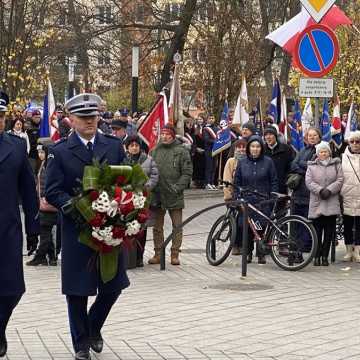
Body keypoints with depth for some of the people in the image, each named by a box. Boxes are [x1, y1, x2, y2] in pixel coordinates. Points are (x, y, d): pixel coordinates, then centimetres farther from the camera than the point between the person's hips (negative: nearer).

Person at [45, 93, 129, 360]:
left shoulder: (115, 146, 4)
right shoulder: (60, 151, -3)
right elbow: (52, 192, -6)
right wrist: (75, 206, -20)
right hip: (77, 229, -2)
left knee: (113, 286, 8)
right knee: (77, 290, 4)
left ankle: (94, 328, 34)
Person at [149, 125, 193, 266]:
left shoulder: (181, 151, -2)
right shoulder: (155, 151, 9)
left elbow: (187, 173, -5)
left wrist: (178, 187, -15)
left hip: (174, 195, -3)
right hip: (157, 194, 3)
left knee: (177, 226, 2)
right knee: (157, 227, 9)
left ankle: (175, 254, 9)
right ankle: (158, 253, 17)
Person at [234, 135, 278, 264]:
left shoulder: (268, 162, 3)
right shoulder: (242, 163, 9)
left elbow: (274, 182, 5)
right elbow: (237, 183, 12)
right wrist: (236, 199, 4)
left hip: (263, 201, -2)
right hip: (246, 201, 2)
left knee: (262, 227, -4)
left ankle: (261, 253, 7)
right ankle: (248, 252, 17)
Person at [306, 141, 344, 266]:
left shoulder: (336, 164, 12)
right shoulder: (312, 166, 9)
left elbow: (340, 180, 2)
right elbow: (308, 181, -1)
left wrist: (329, 190, -12)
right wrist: (320, 190, -15)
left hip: (332, 203, 1)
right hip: (316, 203, -1)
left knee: (329, 231, -1)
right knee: (317, 231, -2)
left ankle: (325, 256, 5)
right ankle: (317, 256, 3)